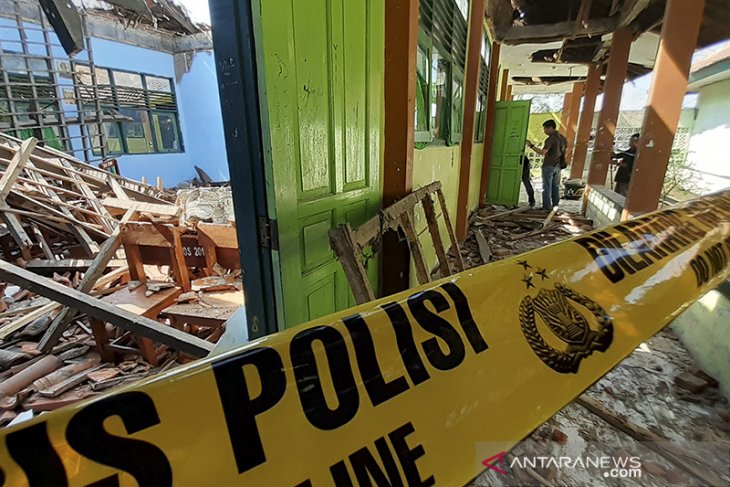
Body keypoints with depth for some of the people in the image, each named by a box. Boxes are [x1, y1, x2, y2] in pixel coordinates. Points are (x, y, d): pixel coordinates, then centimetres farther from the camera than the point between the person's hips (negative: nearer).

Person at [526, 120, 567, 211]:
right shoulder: (562, 137, 9)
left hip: (549, 166, -8)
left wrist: (531, 146, -25)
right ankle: (555, 205, 18)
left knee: (547, 186, -3)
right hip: (558, 165, 8)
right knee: (555, 186, 13)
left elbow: (542, 152, -27)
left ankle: (546, 206, -3)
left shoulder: (550, 139, -18)